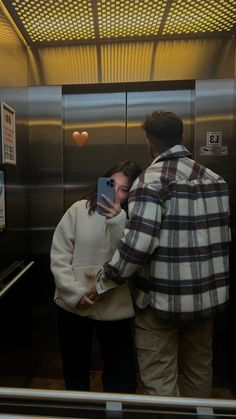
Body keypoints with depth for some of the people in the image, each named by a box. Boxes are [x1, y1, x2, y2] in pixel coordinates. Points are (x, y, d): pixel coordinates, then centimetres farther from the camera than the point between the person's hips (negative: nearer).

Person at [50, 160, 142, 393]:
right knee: (75, 370, 22)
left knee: (122, 375, 10)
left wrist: (117, 221, -30)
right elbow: (59, 255, -6)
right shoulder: (79, 210, -5)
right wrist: (75, 292, -14)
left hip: (114, 308, -1)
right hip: (73, 305, 1)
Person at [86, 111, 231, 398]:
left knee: (160, 381, 10)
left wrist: (104, 281, -11)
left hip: (163, 298, -7)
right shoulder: (215, 179, 5)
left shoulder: (152, 179, -16)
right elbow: (221, 237, 9)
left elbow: (138, 243, -24)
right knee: (199, 369, 24)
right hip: (208, 294, 7)